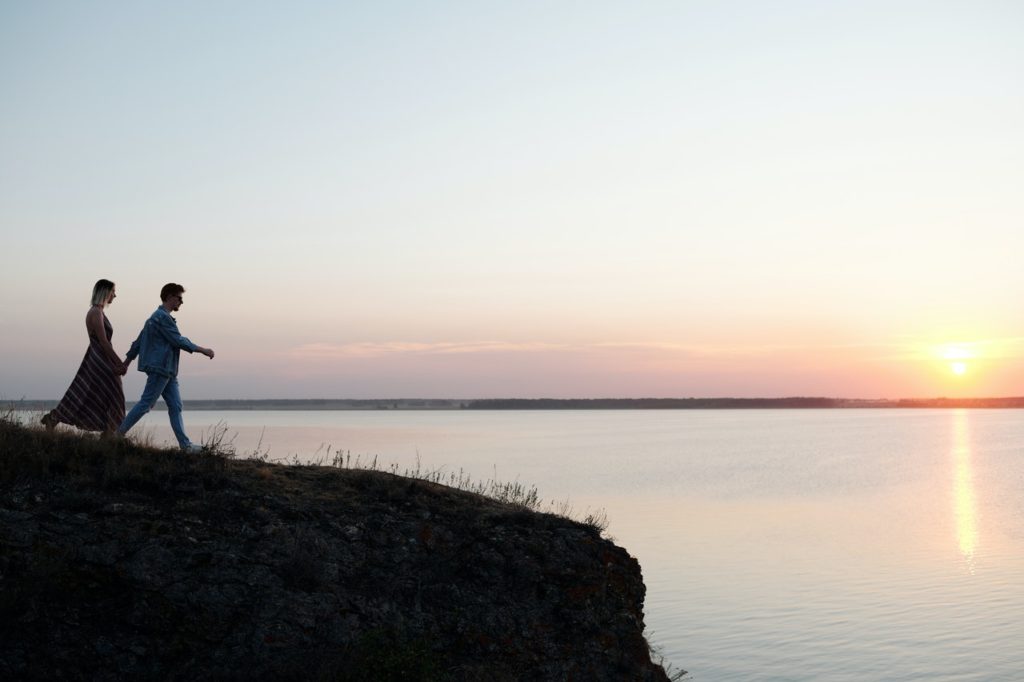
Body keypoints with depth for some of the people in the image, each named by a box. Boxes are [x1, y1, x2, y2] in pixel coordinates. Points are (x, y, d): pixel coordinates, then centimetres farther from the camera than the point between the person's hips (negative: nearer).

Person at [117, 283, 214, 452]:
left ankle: (185, 444, 2)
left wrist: (127, 362, 25)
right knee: (146, 404, -6)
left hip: (167, 371, 10)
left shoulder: (156, 317, 20)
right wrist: (202, 350, -10)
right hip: (160, 368, -10)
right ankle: (119, 433, 2)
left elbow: (138, 341, 22)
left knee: (175, 406, 5)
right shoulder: (163, 317, -12)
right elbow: (178, 340, -16)